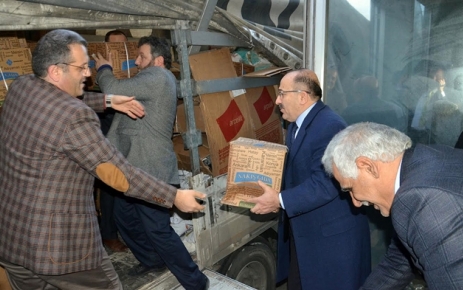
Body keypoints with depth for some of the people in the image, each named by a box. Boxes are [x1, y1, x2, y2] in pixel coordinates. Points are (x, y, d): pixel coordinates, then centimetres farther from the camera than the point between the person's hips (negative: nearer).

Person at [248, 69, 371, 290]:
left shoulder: (330, 126, -23)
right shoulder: (296, 124, 9)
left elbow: (325, 183, -28)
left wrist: (280, 200, -27)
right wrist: (273, 192, 0)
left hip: (330, 232, -9)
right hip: (301, 229, 9)